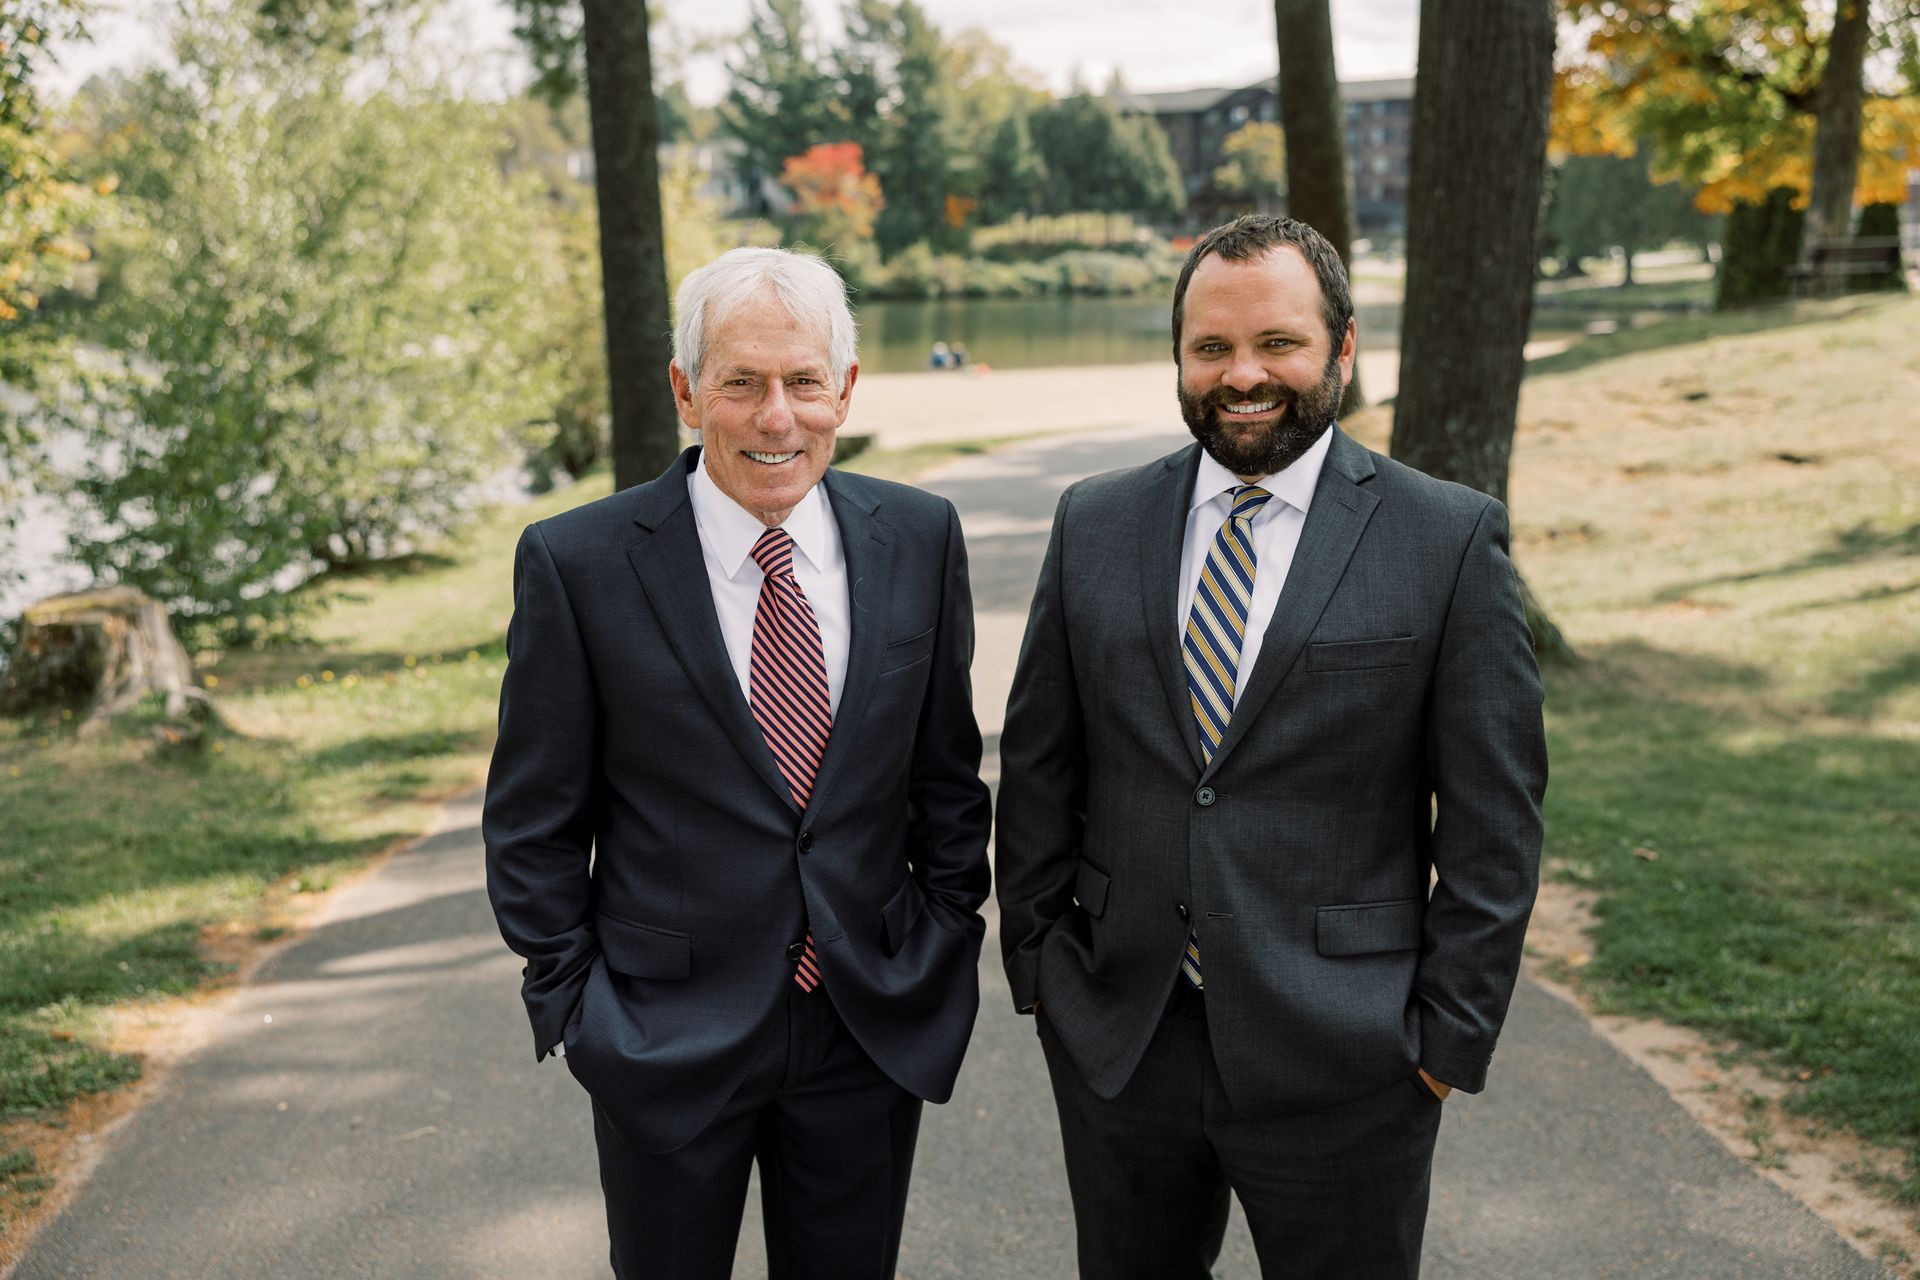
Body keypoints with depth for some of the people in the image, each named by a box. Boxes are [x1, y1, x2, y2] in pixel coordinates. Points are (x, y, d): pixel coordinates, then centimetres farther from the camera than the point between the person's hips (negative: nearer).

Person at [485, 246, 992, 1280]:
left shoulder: (918, 537, -2)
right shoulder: (578, 563, -11)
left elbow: (947, 766, 7)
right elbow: (535, 822, -4)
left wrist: (948, 934, 6)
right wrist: (570, 1000, -4)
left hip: (876, 1026, 3)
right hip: (666, 1031, -2)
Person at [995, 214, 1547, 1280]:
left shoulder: (1452, 541, -6)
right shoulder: (1094, 525, 3)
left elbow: (1494, 819, -5)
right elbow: (1038, 766, 7)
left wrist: (1452, 1034, -7)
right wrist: (1035, 965, 6)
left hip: (1341, 1059, -2)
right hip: (1115, 1037, 3)